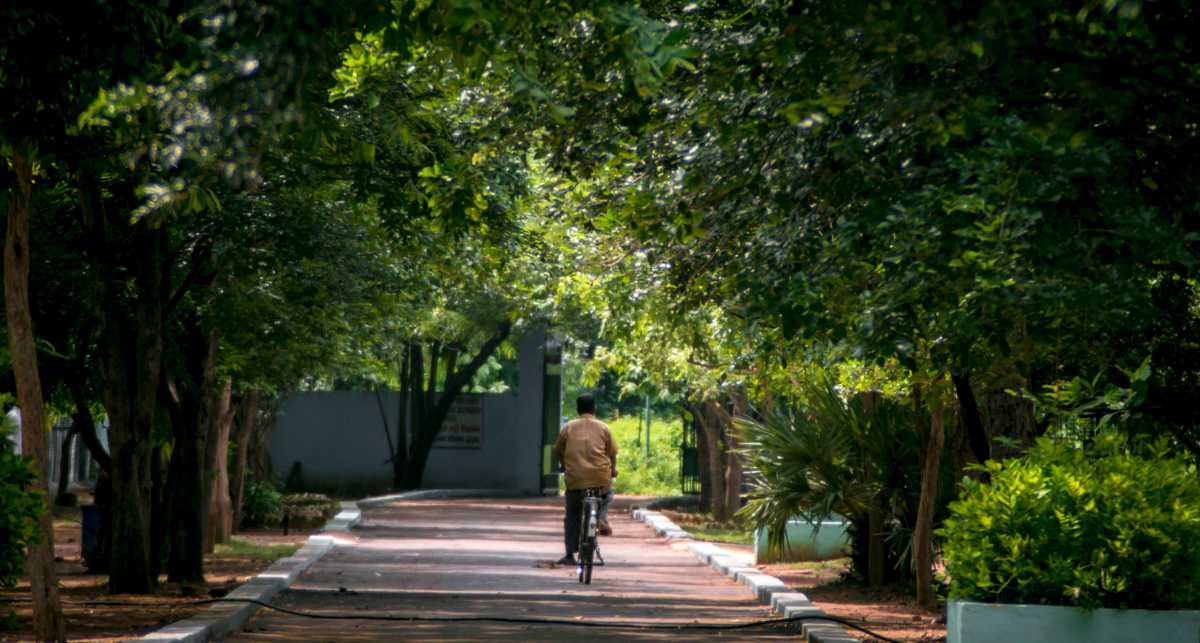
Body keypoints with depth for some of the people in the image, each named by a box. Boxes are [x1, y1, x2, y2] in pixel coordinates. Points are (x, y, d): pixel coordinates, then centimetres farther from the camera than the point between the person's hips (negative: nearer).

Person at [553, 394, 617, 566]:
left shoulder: (568, 428, 8)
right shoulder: (603, 428, 6)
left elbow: (558, 451, 16)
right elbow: (612, 453, 11)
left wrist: (565, 467, 34)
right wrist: (612, 469, 29)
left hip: (575, 478, 0)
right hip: (600, 477, 0)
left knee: (572, 517, 8)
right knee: (607, 494, 33)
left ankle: (570, 555, 2)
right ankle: (602, 521, 11)